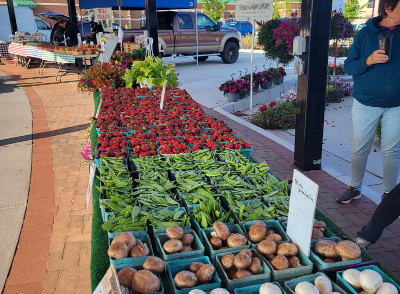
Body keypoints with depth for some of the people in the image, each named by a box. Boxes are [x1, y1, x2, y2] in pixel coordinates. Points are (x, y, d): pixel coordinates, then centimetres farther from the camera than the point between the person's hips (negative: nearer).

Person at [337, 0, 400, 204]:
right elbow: (348, 66, -1)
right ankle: (354, 188, 24)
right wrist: (368, 61, -19)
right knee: (360, 149, 7)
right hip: (366, 103, -1)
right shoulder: (366, 33, -1)